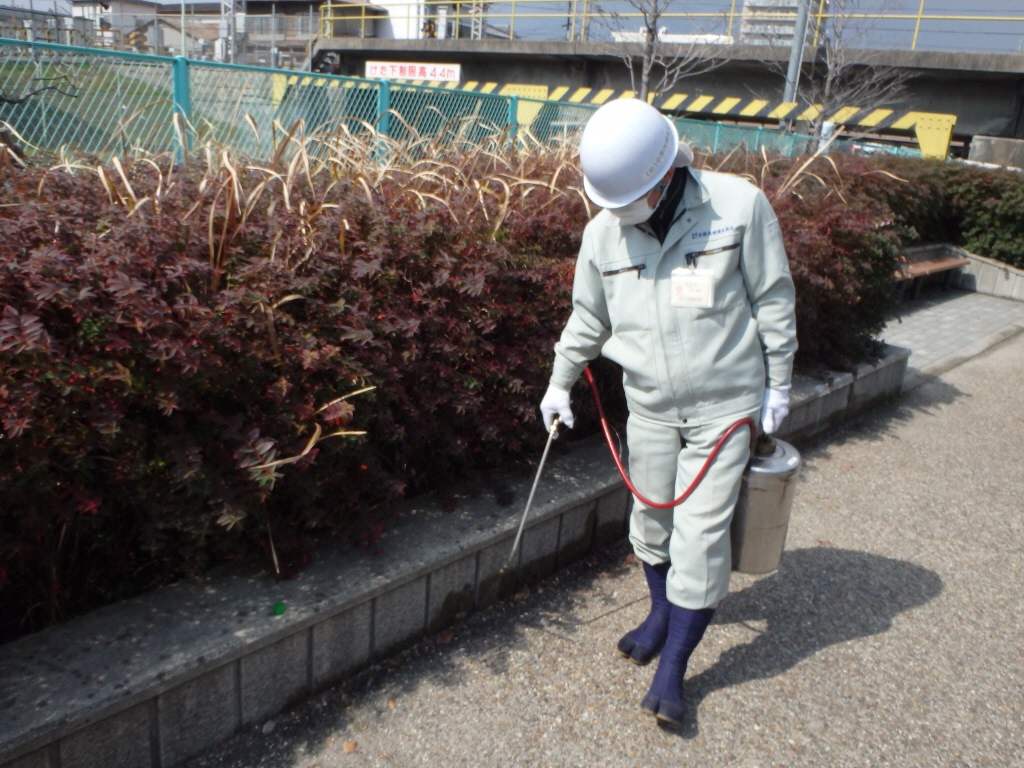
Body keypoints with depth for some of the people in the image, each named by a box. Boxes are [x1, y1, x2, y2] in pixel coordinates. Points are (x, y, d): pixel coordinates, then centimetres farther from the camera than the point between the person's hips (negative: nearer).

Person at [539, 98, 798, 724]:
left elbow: (773, 299, -5)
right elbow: (588, 319, 10)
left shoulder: (740, 205, -13)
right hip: (650, 407, 4)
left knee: (701, 535, -1)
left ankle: (674, 665, 14)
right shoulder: (605, 231, -3)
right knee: (651, 518, 15)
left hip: (724, 404, -3)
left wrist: (778, 385, -2)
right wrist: (559, 385, 15)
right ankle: (663, 612, 42)